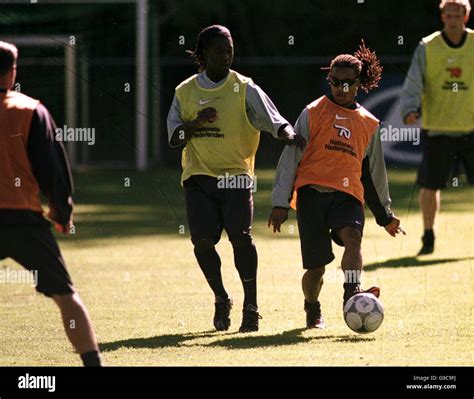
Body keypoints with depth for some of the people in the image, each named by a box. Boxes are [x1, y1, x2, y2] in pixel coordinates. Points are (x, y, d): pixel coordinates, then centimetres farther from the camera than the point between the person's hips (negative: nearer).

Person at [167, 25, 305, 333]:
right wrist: (195, 123, -12)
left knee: (241, 237, -16)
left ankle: (251, 306, -4)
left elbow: (274, 119, -10)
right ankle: (221, 299, 15)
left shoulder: (245, 89, 1)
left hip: (236, 173, -2)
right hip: (198, 174, 2)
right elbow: (174, 137, 8)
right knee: (202, 240, -8)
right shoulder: (186, 92, 10)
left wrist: (289, 134, -31)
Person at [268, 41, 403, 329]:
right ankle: (312, 309, 23)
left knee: (353, 236, -31)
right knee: (316, 265, -4)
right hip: (312, 192, -2)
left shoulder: (369, 124, 17)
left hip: (348, 195, 2)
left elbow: (375, 171, 28)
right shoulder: (314, 113, 7)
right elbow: (290, 157, 7)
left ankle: (353, 292, -43)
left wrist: (385, 214, 32)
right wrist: (281, 203, 1)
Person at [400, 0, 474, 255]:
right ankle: (428, 238, 14)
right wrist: (410, 110, -20)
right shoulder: (427, 48, -1)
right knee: (430, 185, -1)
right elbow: (412, 85, -3)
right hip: (437, 129, -1)